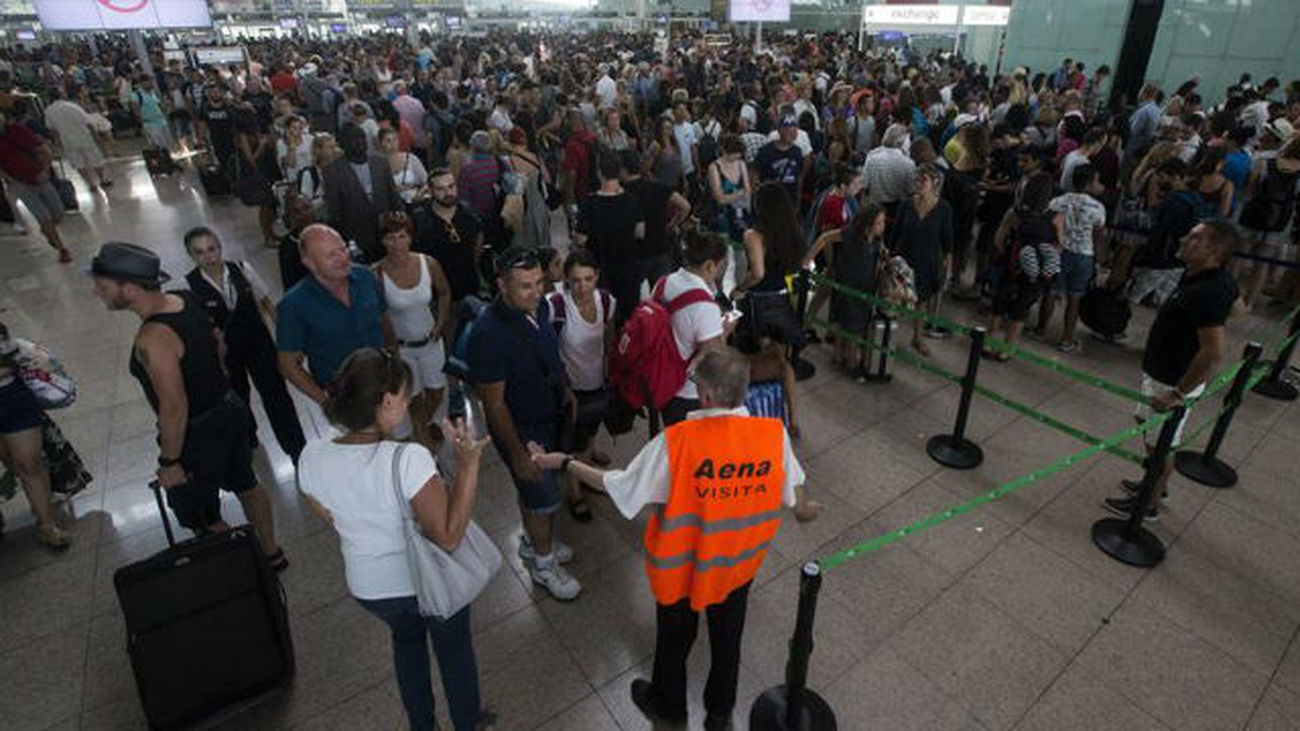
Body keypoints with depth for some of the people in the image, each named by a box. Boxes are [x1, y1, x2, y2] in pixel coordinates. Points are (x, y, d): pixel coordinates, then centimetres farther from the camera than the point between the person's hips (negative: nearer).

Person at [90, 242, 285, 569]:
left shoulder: (153, 338, -30)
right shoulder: (183, 301, -4)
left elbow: (174, 407, -27)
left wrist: (169, 462, -16)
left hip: (199, 432, -9)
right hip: (230, 411, 9)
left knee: (200, 517, 13)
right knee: (245, 485, 24)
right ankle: (271, 554, 41)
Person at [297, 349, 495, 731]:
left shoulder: (312, 458, -19)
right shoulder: (409, 459, -35)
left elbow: (332, 518, -1)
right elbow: (448, 537, -29)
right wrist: (467, 465, -32)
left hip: (368, 588, 5)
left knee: (406, 638, 35)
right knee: (454, 649, 26)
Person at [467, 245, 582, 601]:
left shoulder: (539, 305, -10)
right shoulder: (489, 333, -33)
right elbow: (494, 403, -25)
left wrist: (564, 389, 16)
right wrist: (518, 454, -19)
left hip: (549, 415, 7)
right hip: (520, 428, -7)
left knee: (533, 488, 27)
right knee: (544, 498, 8)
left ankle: (533, 542, 52)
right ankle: (543, 564, 35)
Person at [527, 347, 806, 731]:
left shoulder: (676, 441, -33)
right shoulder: (775, 433, -23)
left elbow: (618, 486, -22)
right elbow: (786, 498, -8)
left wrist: (562, 463, -9)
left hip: (682, 565, -2)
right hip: (739, 564, 3)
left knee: (674, 639, 26)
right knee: (727, 638, 28)